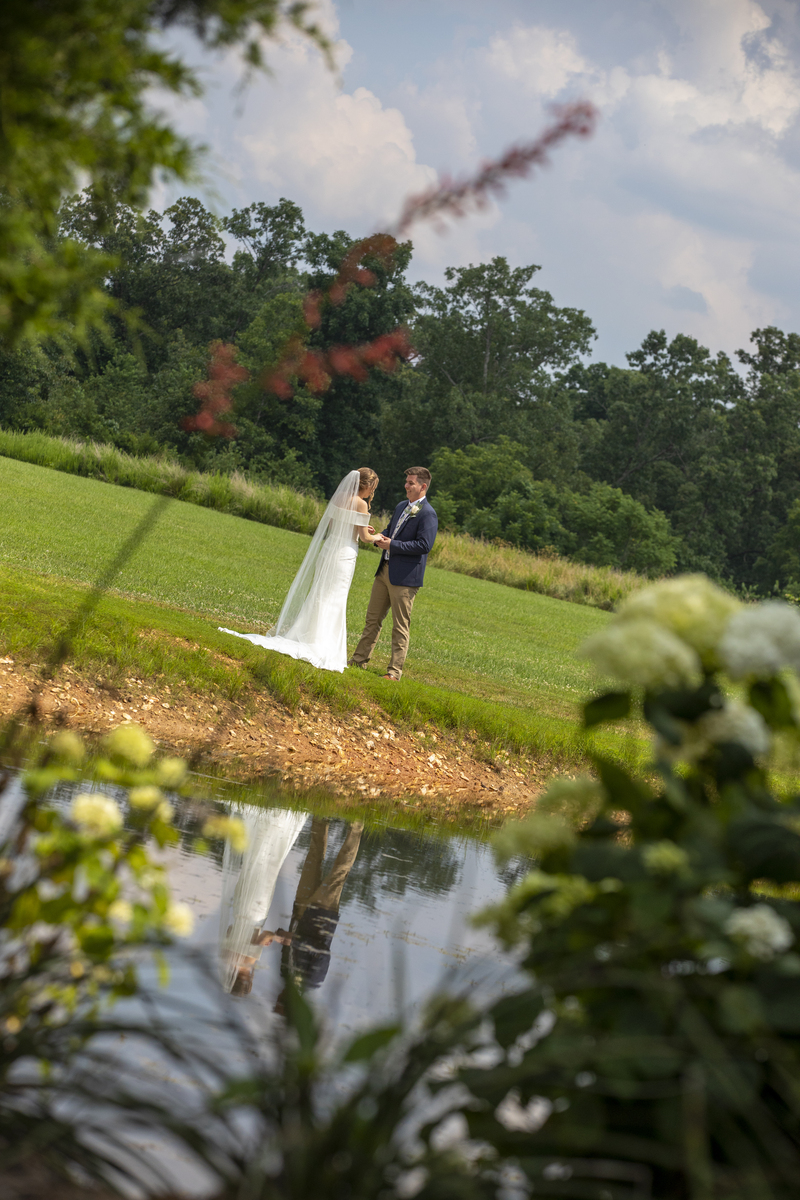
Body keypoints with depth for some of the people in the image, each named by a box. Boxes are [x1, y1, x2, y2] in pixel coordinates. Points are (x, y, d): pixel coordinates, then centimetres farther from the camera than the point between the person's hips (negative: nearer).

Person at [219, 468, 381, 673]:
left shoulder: (339, 497, 7)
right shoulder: (360, 503, -13)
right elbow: (364, 537, -10)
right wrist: (376, 537, 12)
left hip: (328, 548, 7)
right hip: (345, 554, -7)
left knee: (319, 596, 15)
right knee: (332, 601, -1)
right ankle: (318, 649, 0)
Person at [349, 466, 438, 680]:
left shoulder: (427, 514, -14)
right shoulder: (401, 507, 14)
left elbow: (425, 545, -21)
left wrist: (392, 545, -18)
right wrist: (380, 538, 2)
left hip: (405, 577, -9)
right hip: (385, 571, 9)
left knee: (400, 626, -2)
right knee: (373, 618, 14)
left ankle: (394, 671, 3)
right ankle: (359, 659, 23)